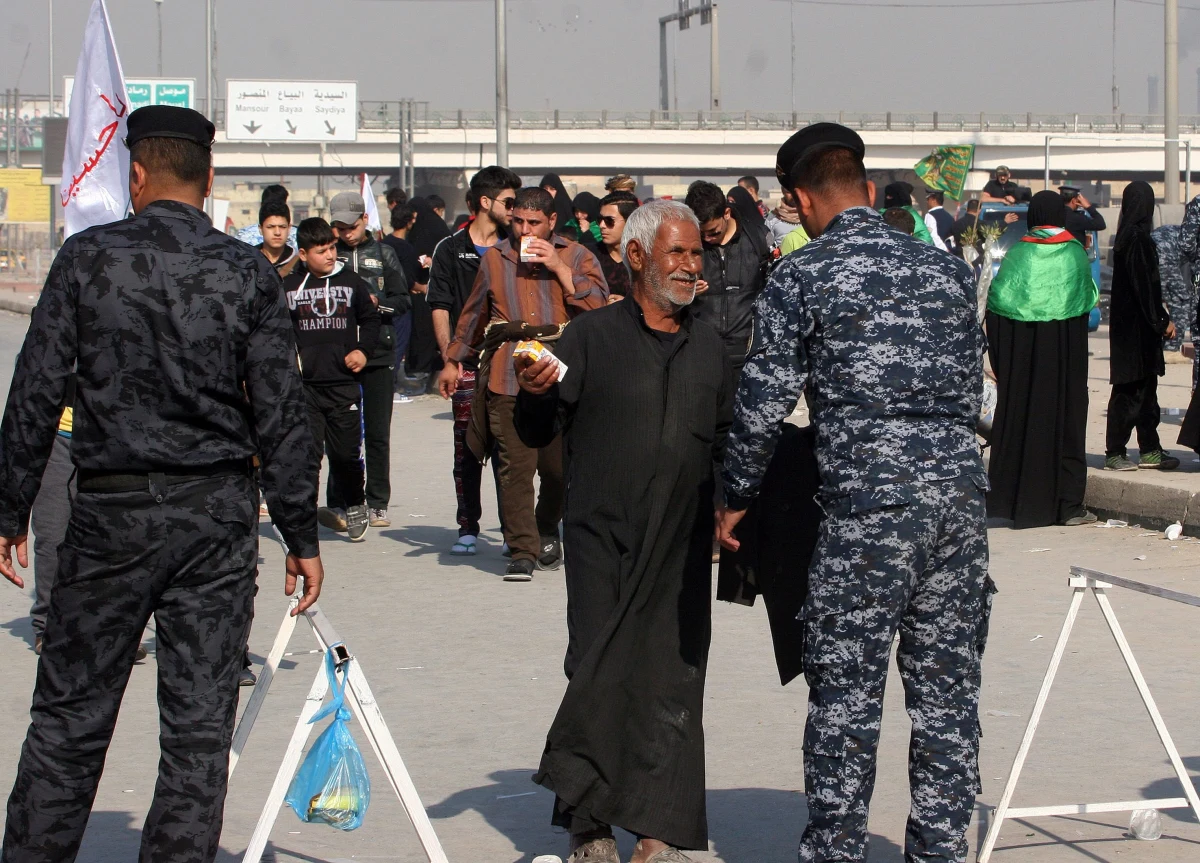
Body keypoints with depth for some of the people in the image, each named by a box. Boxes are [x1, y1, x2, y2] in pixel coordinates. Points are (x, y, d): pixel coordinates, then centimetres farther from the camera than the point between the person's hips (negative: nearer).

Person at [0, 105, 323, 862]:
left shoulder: (89, 258, -4)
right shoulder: (249, 274, -2)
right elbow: (281, 416, -3)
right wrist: (303, 535, 4)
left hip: (113, 512, 0)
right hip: (220, 515, 1)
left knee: (70, 716, 10)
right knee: (200, 724, 5)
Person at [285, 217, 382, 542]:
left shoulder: (351, 282, 7)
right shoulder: (288, 287, 5)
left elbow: (370, 318, 17)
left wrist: (363, 350, 3)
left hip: (344, 382, 1)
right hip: (304, 384, -1)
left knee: (347, 453, 5)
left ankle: (355, 505, 29)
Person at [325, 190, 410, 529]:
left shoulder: (383, 253, 11)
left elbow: (403, 301, 9)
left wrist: (376, 302, -9)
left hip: (380, 352, 1)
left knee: (377, 432, 6)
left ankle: (378, 504, 12)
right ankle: (337, 504, -7)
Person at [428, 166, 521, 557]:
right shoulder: (451, 250, 9)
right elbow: (440, 307, 4)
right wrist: (448, 352, -8)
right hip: (467, 361, -1)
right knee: (467, 444, -1)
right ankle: (468, 528, 6)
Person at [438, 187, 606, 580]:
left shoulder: (576, 256, 9)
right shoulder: (494, 259, 17)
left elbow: (598, 307, -5)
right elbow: (474, 313, 28)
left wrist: (560, 269, -10)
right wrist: (454, 360, 30)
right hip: (508, 377, 1)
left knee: (558, 465, 4)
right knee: (514, 465, -9)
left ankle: (546, 531, 30)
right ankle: (521, 551, -5)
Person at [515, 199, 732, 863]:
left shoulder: (709, 346, 15)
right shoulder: (591, 337, 2)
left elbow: (727, 439, 22)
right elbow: (538, 435, -1)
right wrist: (534, 394, -20)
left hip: (682, 548, 4)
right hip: (603, 541, -3)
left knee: (673, 684, 2)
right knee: (600, 677, -7)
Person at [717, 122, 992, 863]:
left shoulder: (801, 277, -1)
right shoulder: (946, 268, 14)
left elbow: (763, 404, -2)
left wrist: (737, 498, 11)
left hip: (867, 501, -5)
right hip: (960, 491, 5)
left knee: (847, 693, 3)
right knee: (948, 690, 10)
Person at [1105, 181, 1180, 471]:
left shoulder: (1127, 236, 11)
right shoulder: (1138, 238, -17)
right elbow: (1144, 284, -19)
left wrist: (1161, 318, 17)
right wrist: (1163, 321, -12)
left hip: (1128, 323, 9)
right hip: (1136, 325, -9)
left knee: (1145, 387, 13)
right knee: (1129, 390, -4)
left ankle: (1150, 450, 18)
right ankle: (1114, 454, -1)